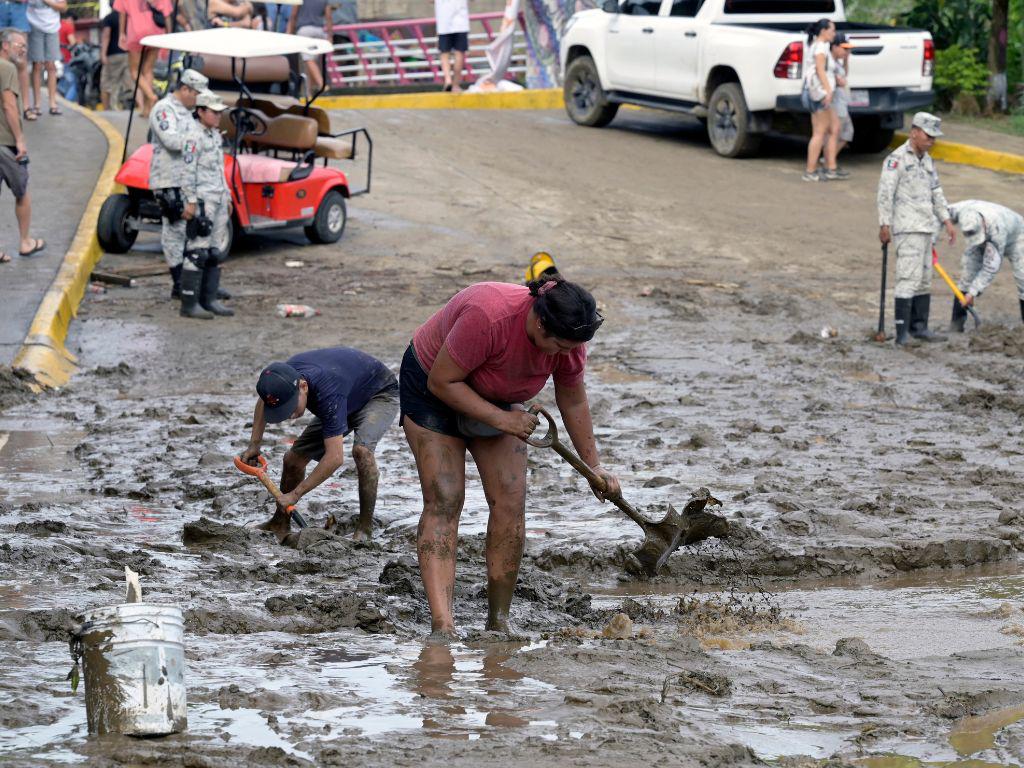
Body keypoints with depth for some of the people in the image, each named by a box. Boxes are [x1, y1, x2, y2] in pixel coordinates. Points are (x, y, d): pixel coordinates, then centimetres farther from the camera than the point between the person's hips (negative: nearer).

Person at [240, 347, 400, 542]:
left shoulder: (327, 393, -45)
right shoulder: (285, 375, -23)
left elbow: (334, 458, -43)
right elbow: (263, 401, 5)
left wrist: (295, 494, -36)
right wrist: (254, 445, -2)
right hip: (349, 402, 7)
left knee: (361, 449, -36)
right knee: (294, 458, 1)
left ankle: (365, 528, -25)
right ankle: (280, 525, 19)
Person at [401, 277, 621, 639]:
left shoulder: (568, 341, -20)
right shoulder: (487, 317, -41)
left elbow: (573, 403, 0)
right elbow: (442, 382, -29)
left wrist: (594, 466, 6)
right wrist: (502, 419, -29)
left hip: (497, 399, 6)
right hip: (433, 388, -6)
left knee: (510, 502, -8)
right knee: (444, 501, -18)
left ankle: (498, 623, -1)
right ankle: (442, 625, -28)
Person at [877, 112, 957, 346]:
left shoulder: (927, 161, 16)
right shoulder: (897, 159, -10)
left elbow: (936, 193, 22)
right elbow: (885, 192, -14)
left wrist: (947, 220, 14)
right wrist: (884, 225, -18)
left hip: (924, 229, 9)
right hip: (907, 229, -9)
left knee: (924, 279, 11)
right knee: (909, 278, -14)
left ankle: (919, 327, 17)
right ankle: (902, 333, -15)